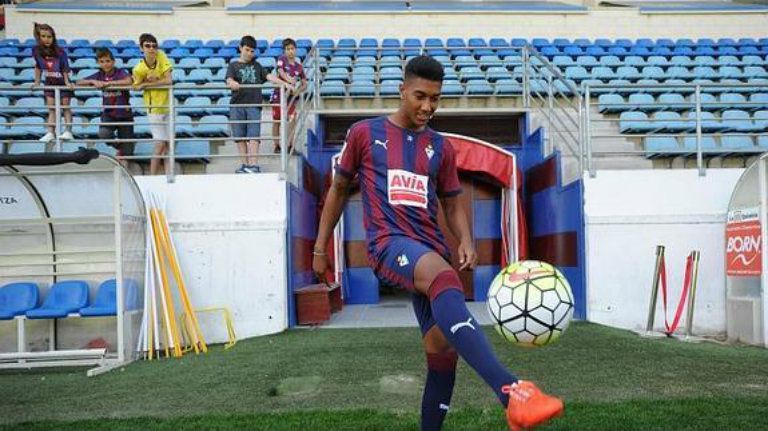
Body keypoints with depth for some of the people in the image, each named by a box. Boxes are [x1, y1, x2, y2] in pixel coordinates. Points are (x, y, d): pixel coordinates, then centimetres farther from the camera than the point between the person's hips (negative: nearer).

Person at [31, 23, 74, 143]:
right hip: (49, 83, 4)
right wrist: (37, 82, 5)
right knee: (51, 108, 4)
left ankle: (68, 131, 4)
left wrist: (67, 82, -19)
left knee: (65, 107, 3)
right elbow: (38, 67, 4)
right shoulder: (36, 51, -10)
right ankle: (51, 133, 2)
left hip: (62, 83, -4)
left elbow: (65, 68, -16)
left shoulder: (60, 51, -22)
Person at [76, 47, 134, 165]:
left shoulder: (120, 72, -9)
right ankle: (119, 147, 4)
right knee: (103, 134, -27)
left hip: (124, 114, -2)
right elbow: (79, 82, 3)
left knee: (127, 150, 1)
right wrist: (93, 81, -16)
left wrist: (108, 83, -29)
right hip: (108, 114, 3)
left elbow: (129, 81, -32)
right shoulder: (99, 75, 2)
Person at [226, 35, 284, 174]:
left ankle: (253, 165, -14)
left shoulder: (257, 65, 18)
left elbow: (269, 76, 8)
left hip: (254, 105, 0)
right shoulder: (233, 65, 11)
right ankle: (245, 164, 7)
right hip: (237, 105, 0)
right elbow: (229, 80, -5)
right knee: (240, 136, 1)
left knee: (253, 136, -8)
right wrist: (232, 83, -29)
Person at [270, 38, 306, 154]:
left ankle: (289, 146, -4)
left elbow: (304, 84, 7)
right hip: (278, 95, -2)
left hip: (291, 97, 2)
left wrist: (298, 91, -14)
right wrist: (289, 80, -44)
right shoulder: (282, 60, -4)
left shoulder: (299, 66, 5)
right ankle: (276, 146, 17)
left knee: (292, 120, -10)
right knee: (277, 121, 7)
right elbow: (281, 72, -24)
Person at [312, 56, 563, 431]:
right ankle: (511, 392, -53)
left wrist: (466, 242, -2)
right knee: (444, 277, -37)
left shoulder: (440, 148, 16)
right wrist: (320, 248, 14)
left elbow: (452, 205, 19)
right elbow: (339, 189, 15)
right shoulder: (364, 133, 8)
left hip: (430, 251, 6)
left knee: (442, 350, -1)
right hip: (389, 243, -6)